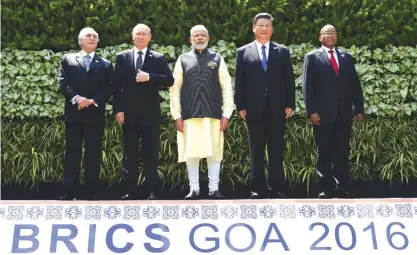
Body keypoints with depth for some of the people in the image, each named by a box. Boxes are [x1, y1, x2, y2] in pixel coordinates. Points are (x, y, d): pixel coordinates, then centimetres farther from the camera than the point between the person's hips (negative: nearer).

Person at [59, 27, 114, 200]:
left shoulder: (105, 64, 14)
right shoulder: (68, 59, 13)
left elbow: (108, 89, 3)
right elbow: (63, 83, 2)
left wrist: (92, 100, -12)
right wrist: (76, 98, -15)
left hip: (95, 115, 0)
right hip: (73, 113, 0)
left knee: (93, 154, 1)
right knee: (72, 153, 0)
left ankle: (92, 193, 7)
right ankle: (69, 192, 5)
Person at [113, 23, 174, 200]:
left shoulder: (158, 58, 6)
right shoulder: (122, 57, 9)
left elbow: (169, 80, -4)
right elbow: (117, 86, 4)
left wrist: (149, 77, -17)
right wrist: (117, 109, -4)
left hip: (150, 113, -1)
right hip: (129, 113, 1)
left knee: (151, 153, 3)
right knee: (130, 153, 6)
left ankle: (151, 191, 8)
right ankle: (130, 190, 12)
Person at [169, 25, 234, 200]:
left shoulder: (217, 59, 8)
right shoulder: (183, 60, 8)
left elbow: (227, 88, 5)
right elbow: (174, 89, 6)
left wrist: (226, 114, -2)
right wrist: (177, 115, -1)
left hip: (213, 115, 0)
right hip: (189, 115, 0)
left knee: (214, 152, 2)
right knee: (191, 153, 3)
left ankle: (214, 189, 11)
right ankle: (194, 189, 13)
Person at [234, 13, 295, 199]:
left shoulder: (283, 51, 10)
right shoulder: (243, 52, 8)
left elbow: (289, 80, 7)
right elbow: (239, 82, 4)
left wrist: (290, 104, -1)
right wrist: (240, 106, -3)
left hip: (277, 109, 1)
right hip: (254, 110, -1)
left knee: (277, 151, 5)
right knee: (256, 151, 4)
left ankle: (277, 187, 11)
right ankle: (258, 188, 10)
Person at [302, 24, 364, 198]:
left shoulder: (346, 57, 15)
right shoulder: (312, 57, 4)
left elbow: (355, 85, 12)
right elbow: (307, 86, -3)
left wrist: (359, 108, 5)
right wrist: (312, 111, -12)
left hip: (344, 113, 3)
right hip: (323, 113, -3)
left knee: (342, 152, 7)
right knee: (325, 152, 3)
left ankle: (344, 187, 13)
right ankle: (325, 189, 9)